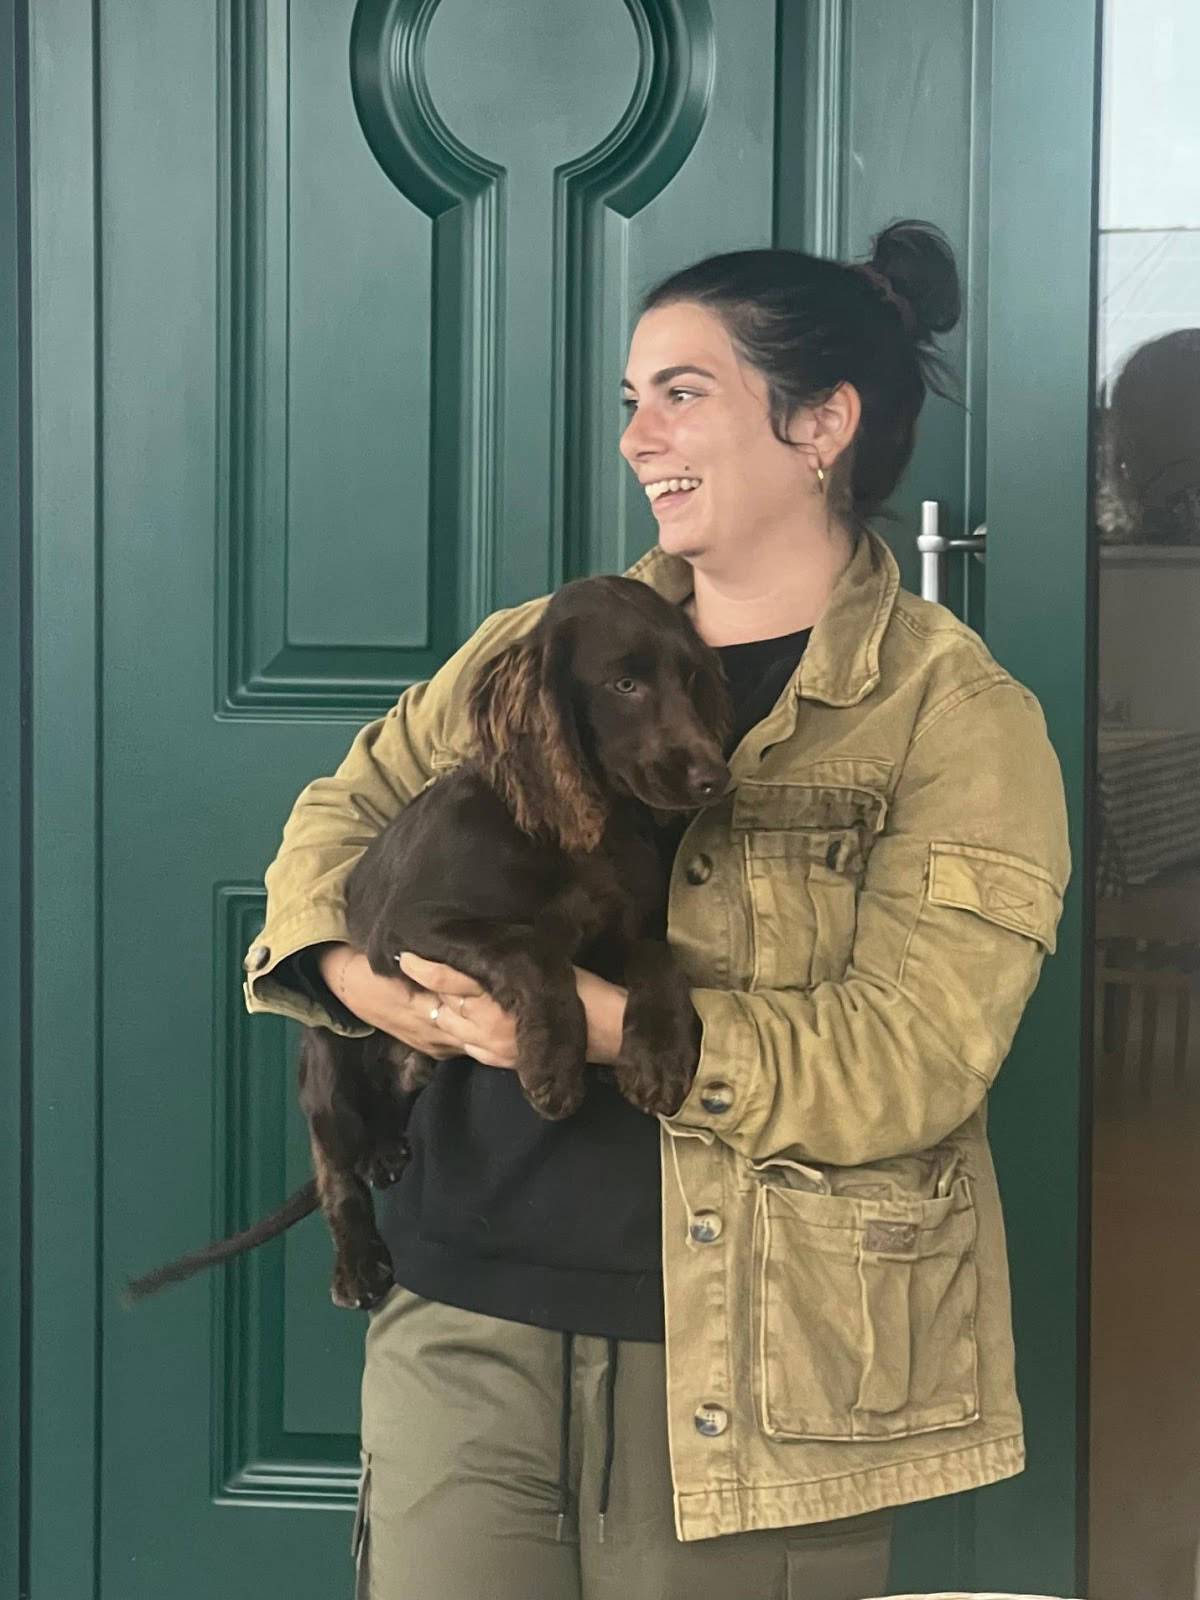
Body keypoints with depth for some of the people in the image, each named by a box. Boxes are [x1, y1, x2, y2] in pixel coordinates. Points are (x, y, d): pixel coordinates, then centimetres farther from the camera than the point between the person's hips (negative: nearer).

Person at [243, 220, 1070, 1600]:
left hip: (748, 1372, -4)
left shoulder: (957, 718, -7)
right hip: (461, 1328, 4)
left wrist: (603, 1022, -25)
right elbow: (344, 808, 17)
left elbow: (907, 1060, -15)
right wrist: (351, 960, -6)